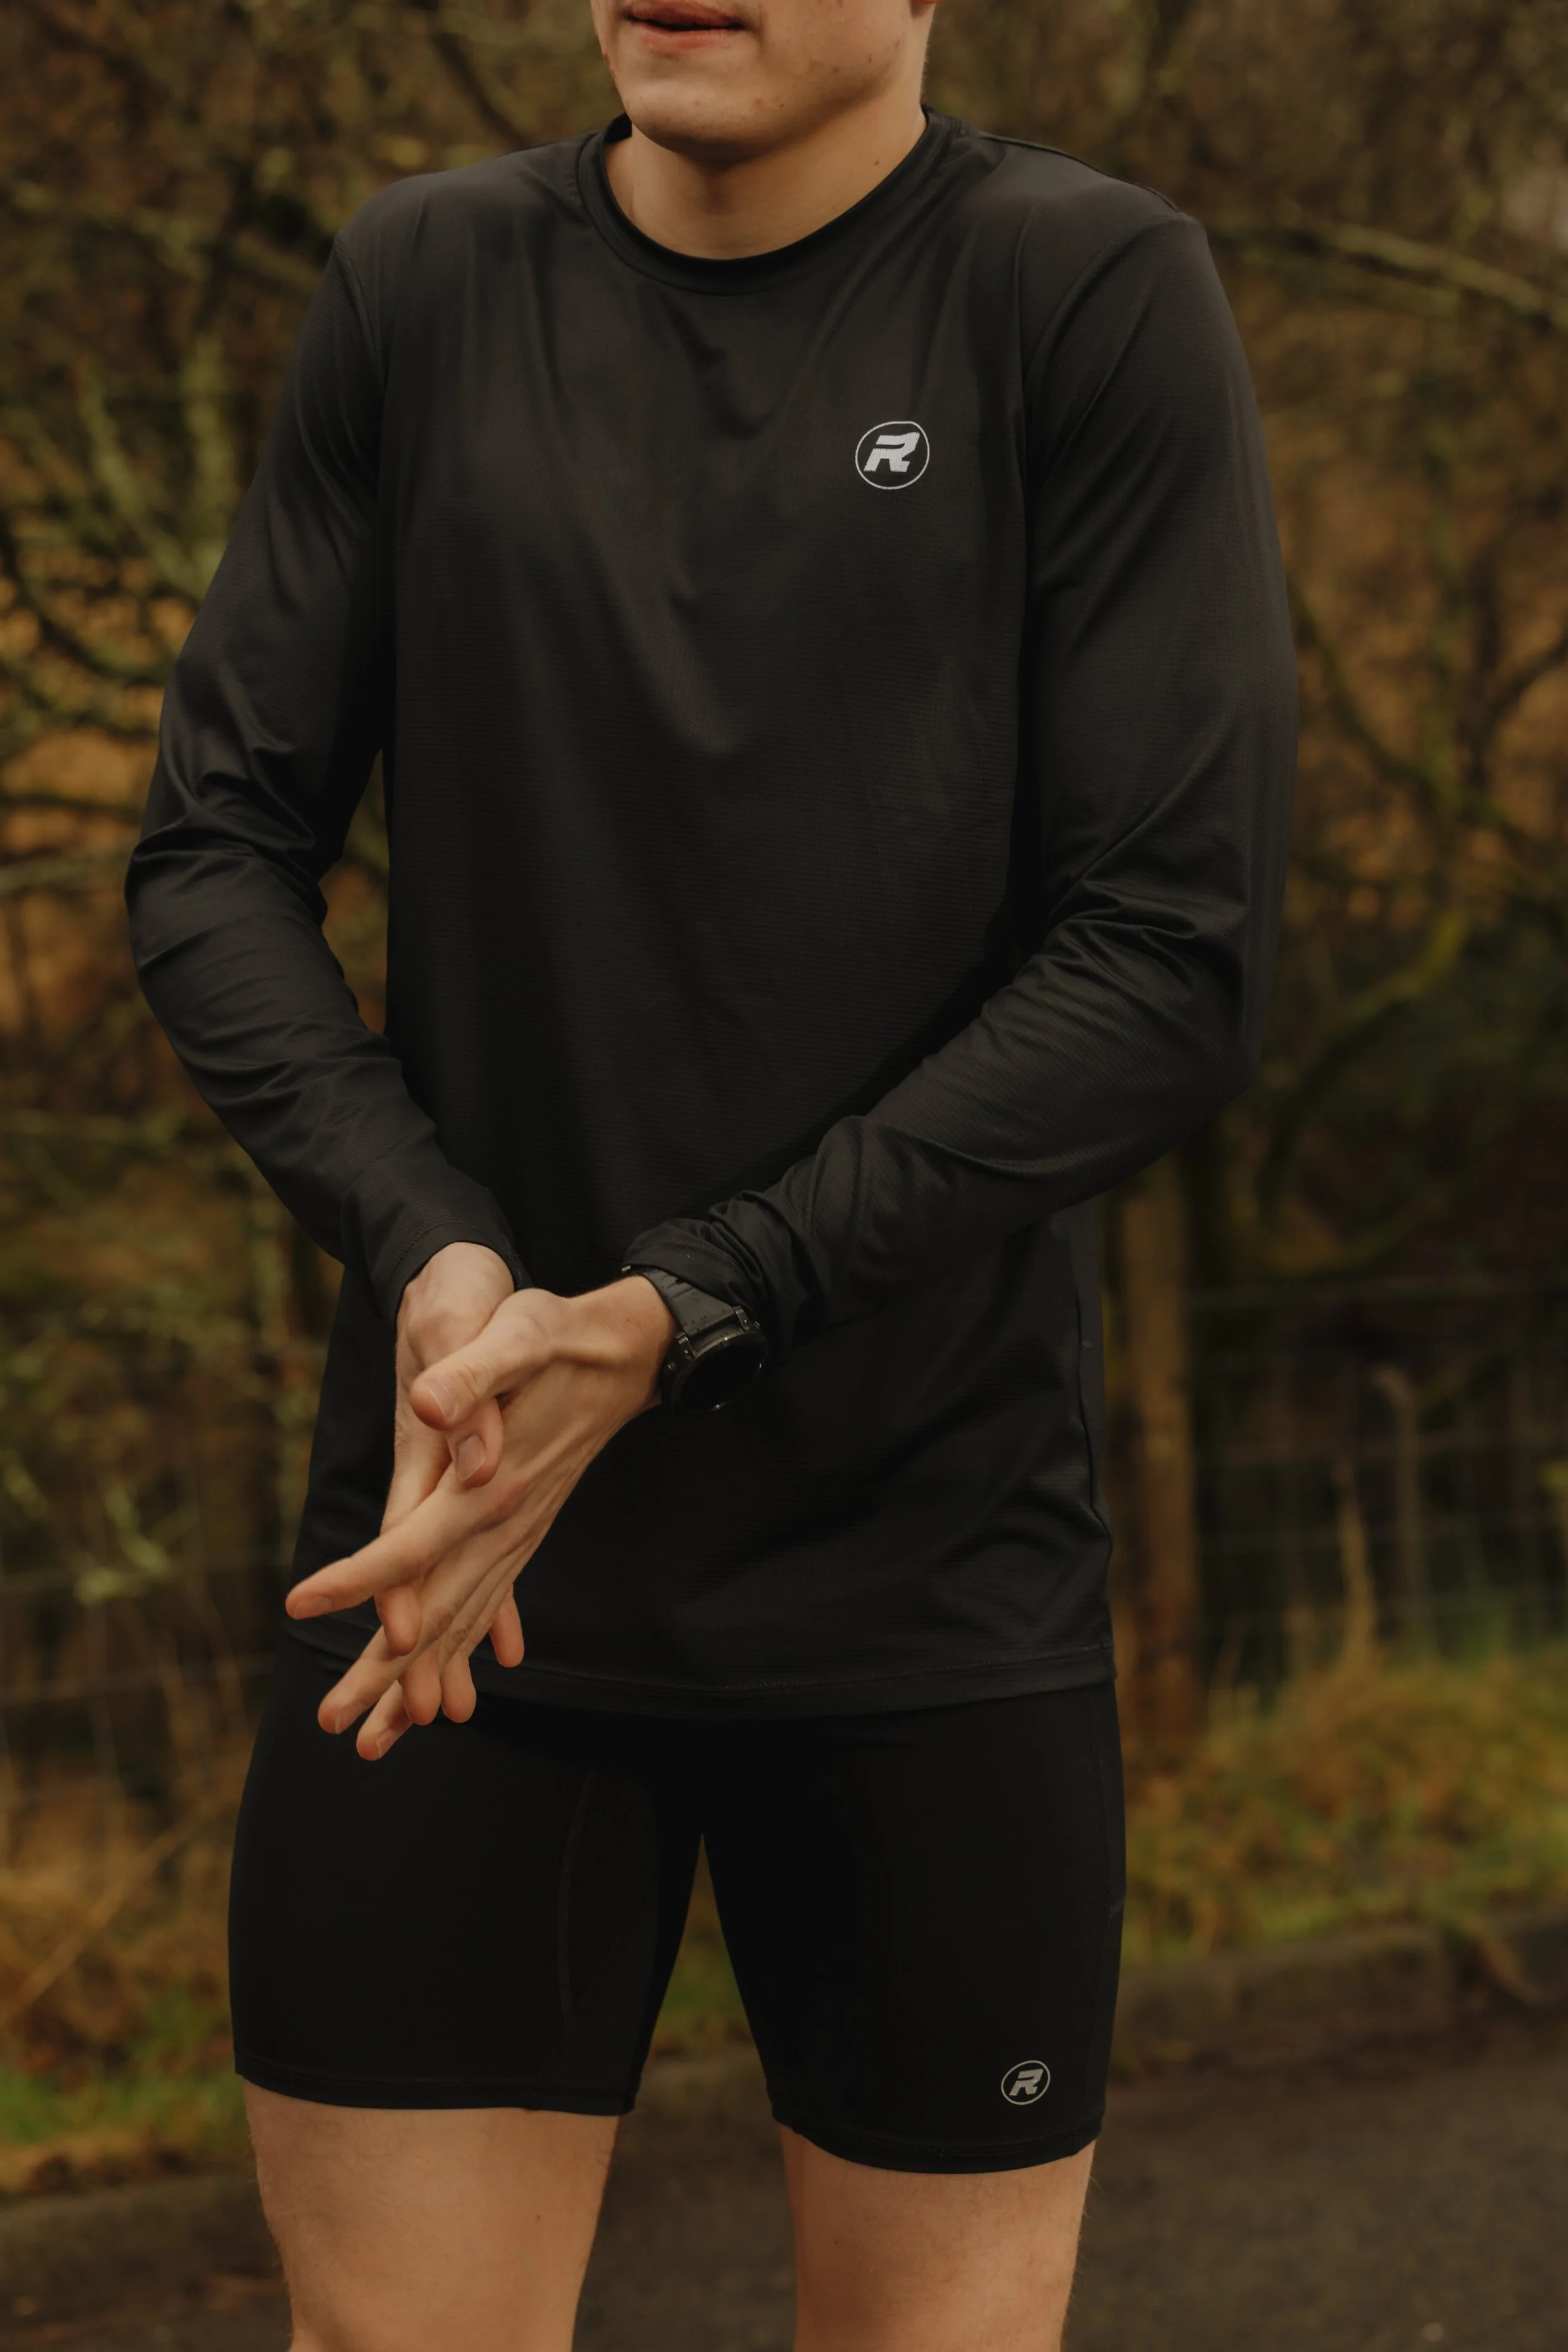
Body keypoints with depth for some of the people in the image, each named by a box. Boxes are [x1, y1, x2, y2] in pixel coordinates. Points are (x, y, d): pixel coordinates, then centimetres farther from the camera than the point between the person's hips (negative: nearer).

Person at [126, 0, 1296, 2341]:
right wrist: (438, 1262, -14)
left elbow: (1177, 972, -11)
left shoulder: (1100, 293, -6)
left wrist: (667, 1321, -18)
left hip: (930, 1584, -1)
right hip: (466, 1550, 2)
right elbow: (215, 862, 4)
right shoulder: (422, 294, 4)